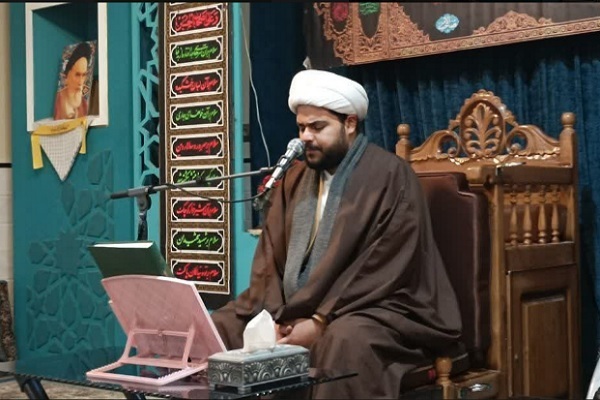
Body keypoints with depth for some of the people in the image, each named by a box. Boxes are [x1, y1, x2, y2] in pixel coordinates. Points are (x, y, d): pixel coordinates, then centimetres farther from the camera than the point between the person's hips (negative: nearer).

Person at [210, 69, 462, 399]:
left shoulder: (390, 176, -9)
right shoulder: (295, 179, 12)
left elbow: (387, 272, -16)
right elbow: (270, 257, 8)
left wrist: (321, 322, -19)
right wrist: (275, 316, -10)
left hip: (373, 312, -6)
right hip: (293, 310, 7)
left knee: (343, 340, -38)